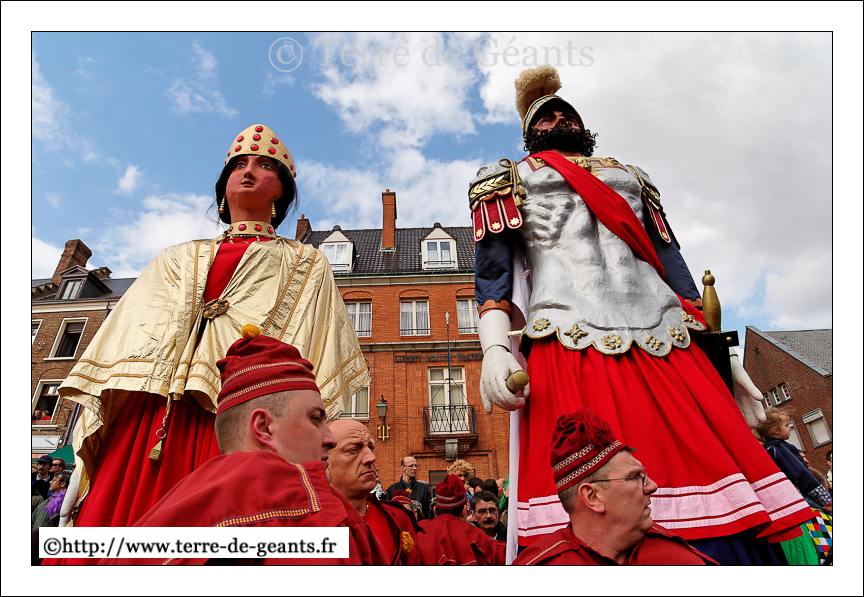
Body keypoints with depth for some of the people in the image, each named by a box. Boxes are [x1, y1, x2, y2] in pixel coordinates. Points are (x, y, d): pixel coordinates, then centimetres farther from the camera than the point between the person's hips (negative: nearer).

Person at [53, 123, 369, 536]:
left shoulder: (305, 265, 20)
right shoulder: (177, 260, 29)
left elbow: (315, 363, 6)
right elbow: (121, 344, 21)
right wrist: (88, 451, 9)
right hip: (143, 418, 4)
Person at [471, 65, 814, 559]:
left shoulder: (630, 177, 32)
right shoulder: (509, 178, 21)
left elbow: (671, 261, 24)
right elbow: (492, 267, 5)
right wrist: (495, 346, -14)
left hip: (665, 345, 4)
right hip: (570, 348, -4)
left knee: (710, 456, -6)